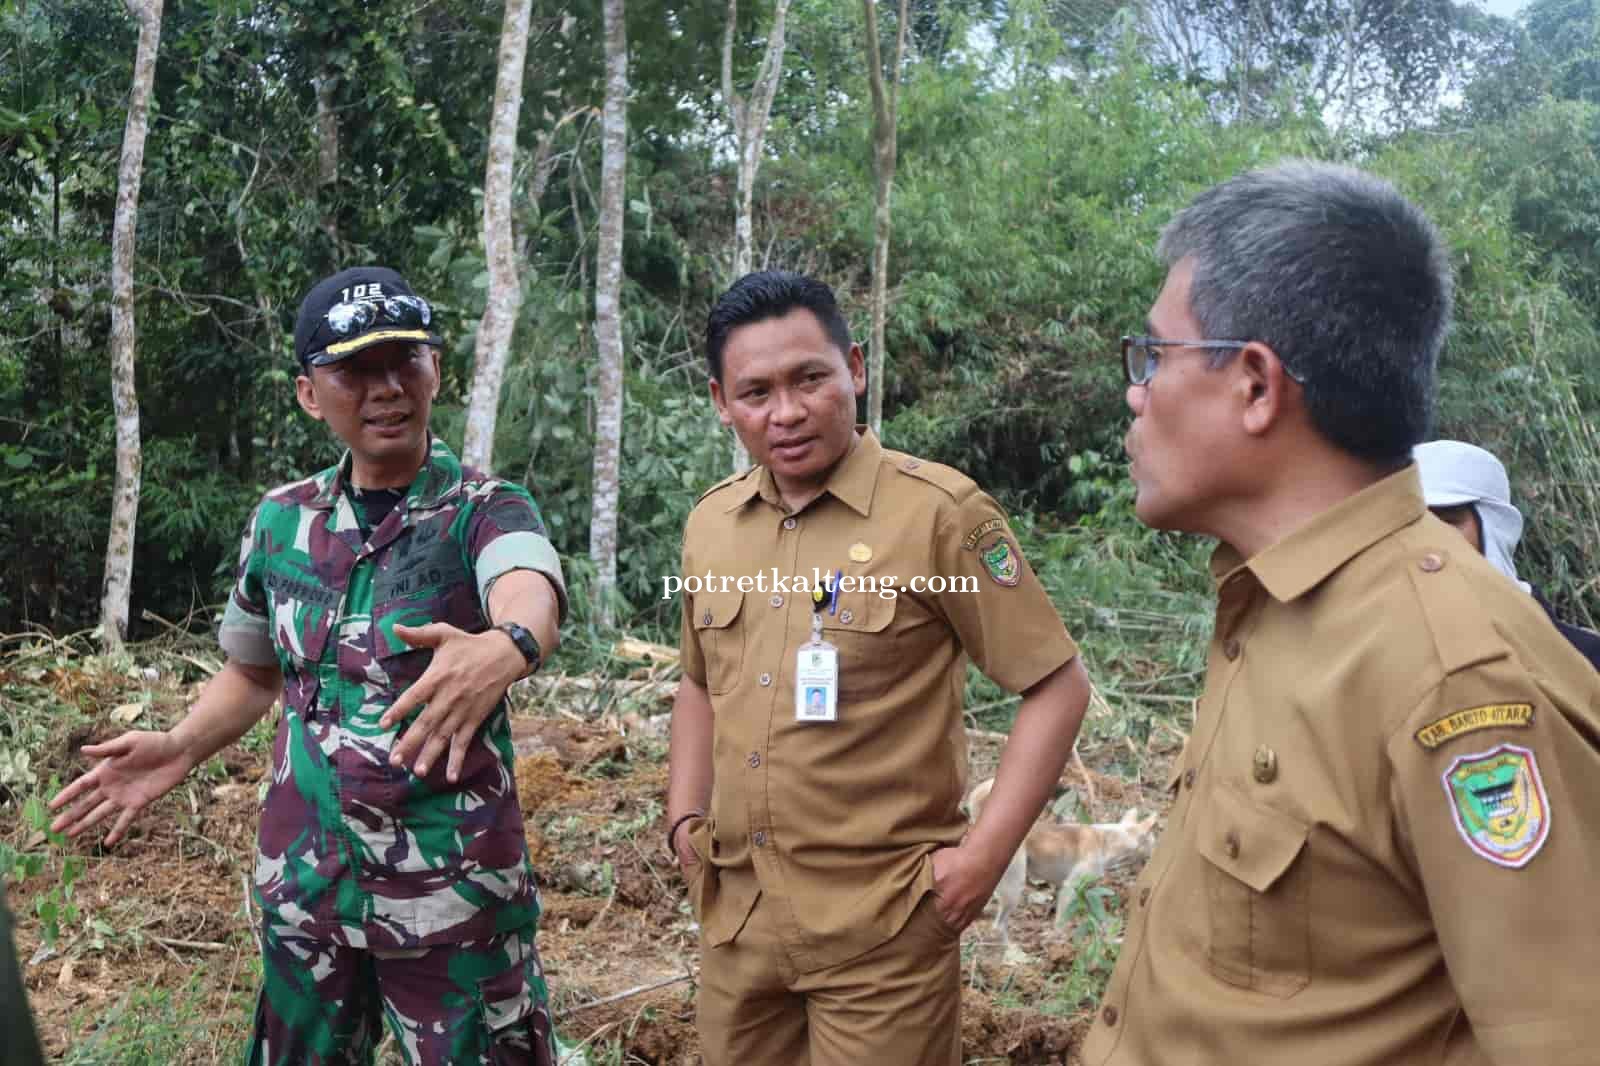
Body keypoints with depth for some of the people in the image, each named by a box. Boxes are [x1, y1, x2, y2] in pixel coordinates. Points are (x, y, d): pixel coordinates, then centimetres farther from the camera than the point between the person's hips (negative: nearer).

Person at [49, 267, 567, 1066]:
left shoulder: (487, 510, -11)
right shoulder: (280, 519, 2)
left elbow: (530, 598, -34)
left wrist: (502, 650, -56)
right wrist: (178, 749, 0)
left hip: (455, 889, -4)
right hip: (303, 885, 4)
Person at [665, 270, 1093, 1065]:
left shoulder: (938, 511, -13)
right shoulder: (708, 524, 5)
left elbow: (1057, 685, -9)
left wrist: (984, 856, -14)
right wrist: (684, 819, 8)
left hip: (882, 923, -5)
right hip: (734, 915, 5)